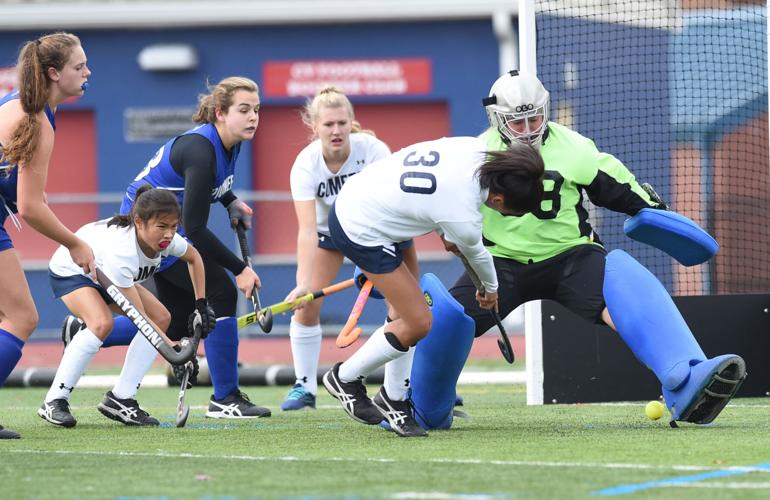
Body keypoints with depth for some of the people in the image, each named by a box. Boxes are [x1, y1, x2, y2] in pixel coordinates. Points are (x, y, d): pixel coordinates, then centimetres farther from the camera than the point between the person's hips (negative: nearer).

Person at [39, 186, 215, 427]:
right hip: (70, 270, -8)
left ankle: (119, 399, -4)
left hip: (106, 276, 8)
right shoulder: (120, 250, -43)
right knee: (102, 323, -34)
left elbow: (193, 257, 4)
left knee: (161, 319, -7)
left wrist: (201, 304, -2)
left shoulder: (166, 239, -23)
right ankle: (54, 402, -25)